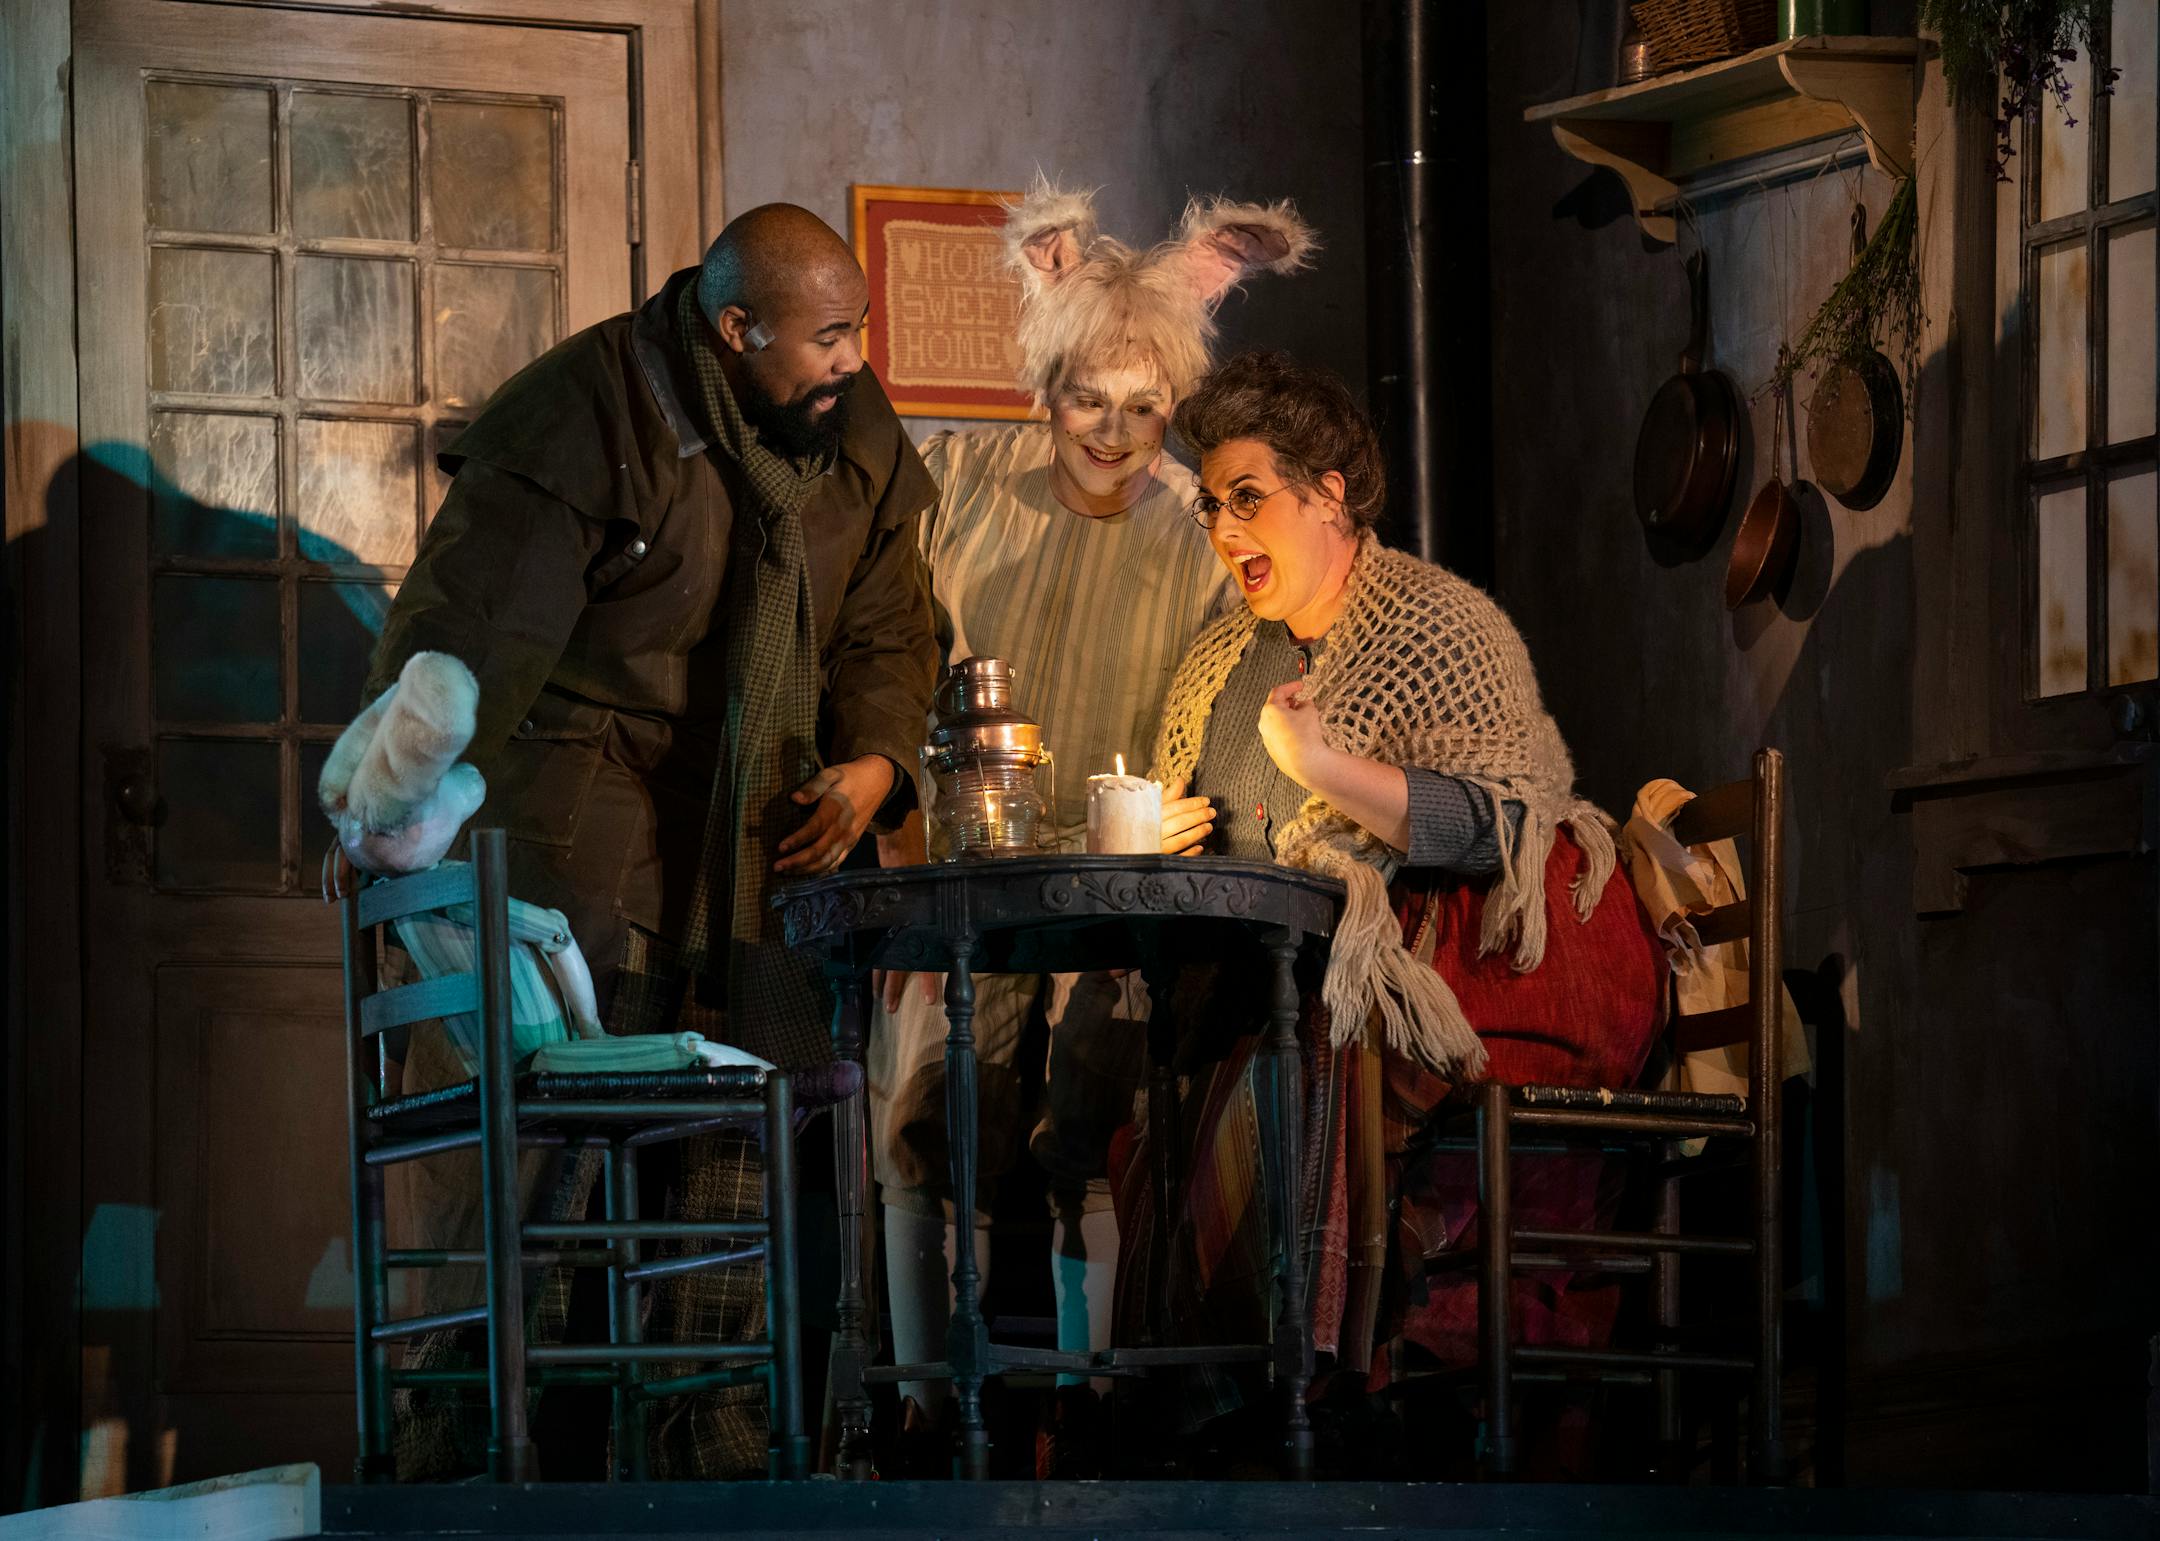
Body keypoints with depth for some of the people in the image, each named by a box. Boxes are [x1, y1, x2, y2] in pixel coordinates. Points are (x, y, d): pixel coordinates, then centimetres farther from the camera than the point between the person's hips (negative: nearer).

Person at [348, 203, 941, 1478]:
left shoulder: (856, 437, 8)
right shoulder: (591, 408, -12)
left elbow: (886, 628, 17)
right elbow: (470, 617, -15)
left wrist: (875, 761, -2)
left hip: (757, 824, 6)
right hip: (579, 795, -6)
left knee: (747, 1122, 1)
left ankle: (715, 1443, 10)